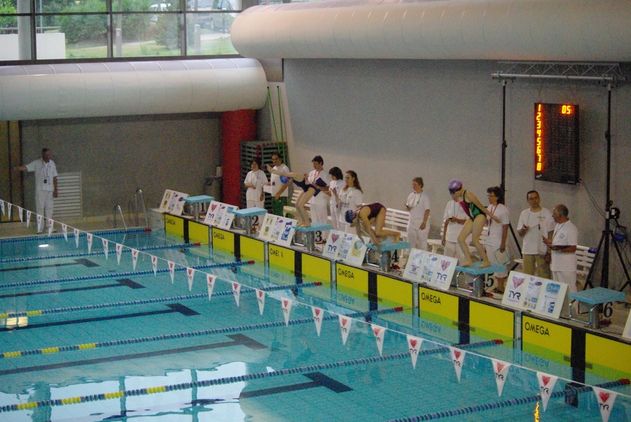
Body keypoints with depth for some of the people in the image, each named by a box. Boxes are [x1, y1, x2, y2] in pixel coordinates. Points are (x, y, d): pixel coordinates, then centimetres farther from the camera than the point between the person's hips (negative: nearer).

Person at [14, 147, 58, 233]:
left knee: (49, 209, 6)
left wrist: (55, 189, 6)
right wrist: (17, 168, -35)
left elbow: (54, 177, 9)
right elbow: (26, 167, -15)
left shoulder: (52, 163, 5)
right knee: (40, 208, -3)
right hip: (40, 190, -3)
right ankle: (39, 229, 1)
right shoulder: (36, 163, -5)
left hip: (50, 190, 3)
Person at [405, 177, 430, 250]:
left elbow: (427, 210, -12)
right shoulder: (411, 195, 8)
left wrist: (424, 223, -18)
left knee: (422, 244, -2)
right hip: (412, 222, 6)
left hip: (421, 223, -6)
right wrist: (407, 207, -9)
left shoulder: (424, 196, -9)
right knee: (411, 242, 8)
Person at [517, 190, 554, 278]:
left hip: (542, 250, -3)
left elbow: (551, 233, 0)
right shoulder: (524, 214, 8)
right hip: (527, 250, 3)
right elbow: (520, 233, 10)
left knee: (544, 276, -4)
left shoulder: (547, 213, -1)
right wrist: (523, 229, -15)